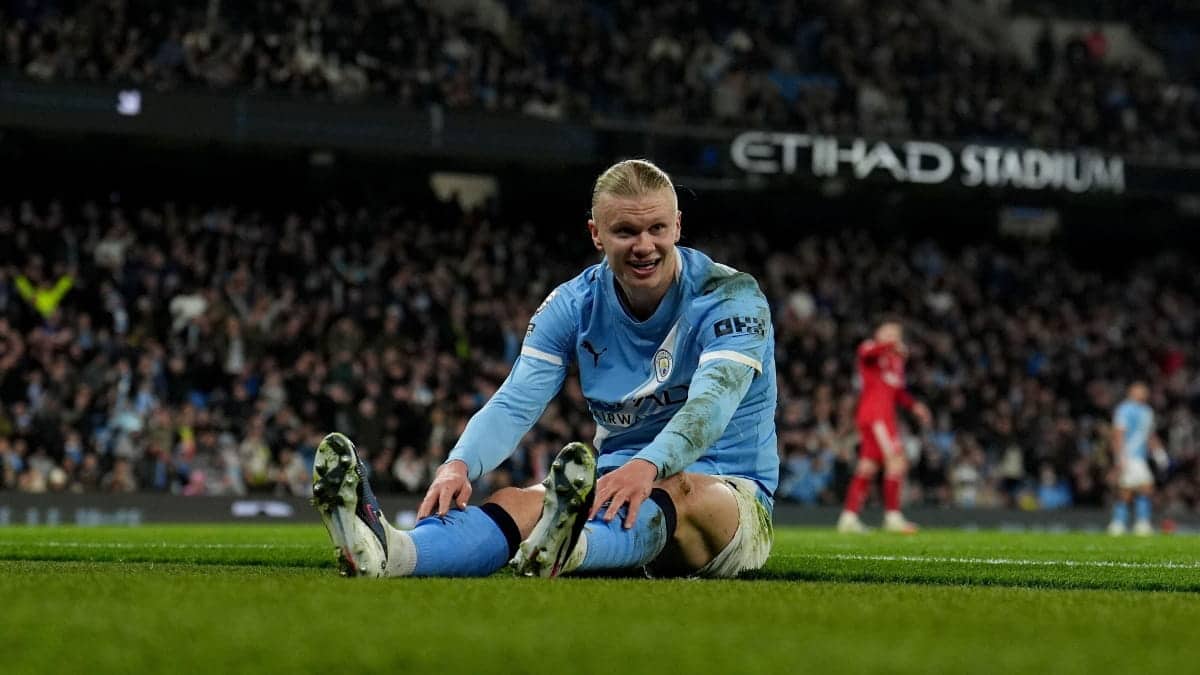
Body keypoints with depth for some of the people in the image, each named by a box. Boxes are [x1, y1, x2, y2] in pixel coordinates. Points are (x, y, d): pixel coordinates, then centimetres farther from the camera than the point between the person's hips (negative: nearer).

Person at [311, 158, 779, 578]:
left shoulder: (731, 297, -11)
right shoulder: (574, 306, 2)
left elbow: (712, 401, -29)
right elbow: (516, 402, -11)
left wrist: (648, 466, -51)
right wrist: (460, 464, -35)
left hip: (732, 498, -3)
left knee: (680, 490, -40)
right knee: (520, 502, -28)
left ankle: (566, 551, -73)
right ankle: (392, 552, -60)